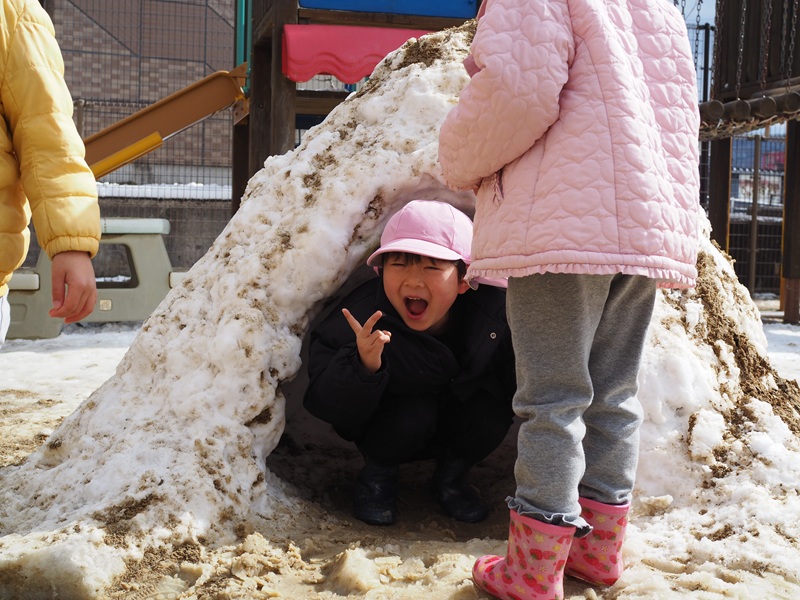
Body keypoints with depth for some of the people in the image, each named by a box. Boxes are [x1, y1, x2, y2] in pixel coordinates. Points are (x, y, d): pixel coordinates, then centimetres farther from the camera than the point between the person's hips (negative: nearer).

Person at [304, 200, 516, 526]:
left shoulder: (492, 308, -26)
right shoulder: (361, 321, -32)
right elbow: (328, 408, -31)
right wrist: (364, 366, -49)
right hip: (391, 428, -2)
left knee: (491, 413, -26)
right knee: (413, 413, -32)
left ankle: (451, 476, 7)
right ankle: (377, 475, 2)